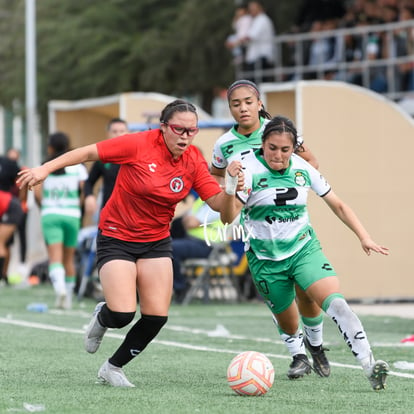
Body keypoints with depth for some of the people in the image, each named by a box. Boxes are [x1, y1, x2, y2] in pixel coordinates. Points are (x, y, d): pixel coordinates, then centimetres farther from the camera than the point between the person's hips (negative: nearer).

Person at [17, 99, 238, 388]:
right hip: (117, 237, -4)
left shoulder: (194, 161, -6)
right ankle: (102, 317, 24)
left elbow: (218, 202, -5)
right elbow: (89, 152, -13)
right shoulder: (139, 144, -19)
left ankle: (113, 367, 18)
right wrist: (46, 169, -15)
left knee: (157, 316, -6)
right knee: (122, 315, -17)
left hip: (156, 242, 4)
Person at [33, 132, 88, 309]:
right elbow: (85, 189, -7)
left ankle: (60, 286, -36)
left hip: (49, 215, -1)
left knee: (55, 257, -8)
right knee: (69, 258, 14)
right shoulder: (78, 167, 4)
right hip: (72, 215, 1)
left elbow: (37, 193, -7)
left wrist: (44, 207, 9)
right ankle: (67, 298, 20)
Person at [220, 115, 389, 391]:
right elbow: (228, 218, -21)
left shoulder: (304, 169, -4)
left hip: (304, 248, 1)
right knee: (288, 323, 12)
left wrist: (364, 237, -1)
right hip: (265, 258, -1)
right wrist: (231, 187, -40)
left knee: (335, 301, -24)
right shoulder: (249, 169, -15)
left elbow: (338, 205, 7)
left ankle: (369, 365, -30)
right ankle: (298, 354, 48)